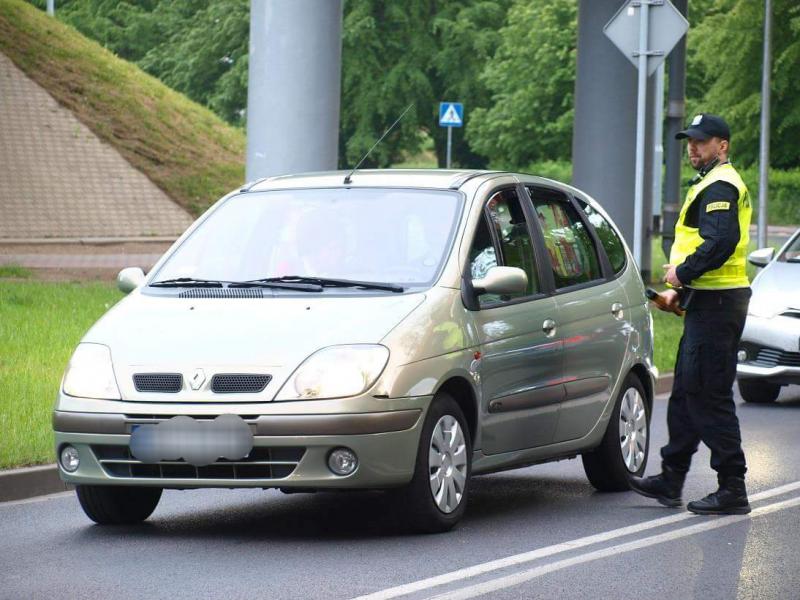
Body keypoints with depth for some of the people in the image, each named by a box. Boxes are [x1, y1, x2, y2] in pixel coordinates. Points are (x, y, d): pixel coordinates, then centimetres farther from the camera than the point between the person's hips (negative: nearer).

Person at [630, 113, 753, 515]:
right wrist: (681, 290, 18)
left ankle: (732, 490, -7)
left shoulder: (719, 187, -13)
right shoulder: (713, 185, 21)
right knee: (686, 392, 14)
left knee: (710, 396, -9)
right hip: (709, 302, 11)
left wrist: (682, 274, -16)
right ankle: (671, 480, 20)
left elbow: (721, 242, -27)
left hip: (716, 304, -11)